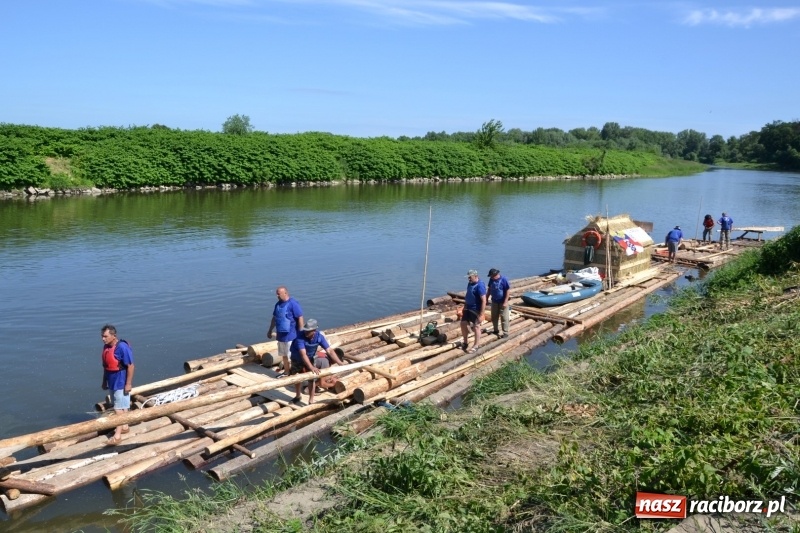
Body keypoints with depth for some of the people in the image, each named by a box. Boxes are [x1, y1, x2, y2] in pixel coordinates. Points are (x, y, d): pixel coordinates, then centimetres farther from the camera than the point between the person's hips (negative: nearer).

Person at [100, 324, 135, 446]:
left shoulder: (122, 347, -23)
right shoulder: (106, 347, 2)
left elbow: (130, 366, -20)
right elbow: (106, 365, 13)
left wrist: (128, 384, -19)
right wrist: (104, 381, 17)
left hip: (121, 383, -8)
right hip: (112, 382, 8)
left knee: (119, 408, -5)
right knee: (122, 406, 20)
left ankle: (117, 435, -3)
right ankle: (125, 427, 34)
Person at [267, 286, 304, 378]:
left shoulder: (293, 304, -16)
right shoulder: (278, 304, 8)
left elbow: (300, 318, -17)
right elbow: (274, 318, 19)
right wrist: (270, 330, 23)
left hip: (291, 335, -8)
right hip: (281, 335, 8)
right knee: (284, 355, 17)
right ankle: (286, 371, 30)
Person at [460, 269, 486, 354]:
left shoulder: (480, 286, -21)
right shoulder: (470, 283, 5)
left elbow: (484, 301, -23)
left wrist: (481, 315, -25)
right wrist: (465, 306, 20)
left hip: (476, 310, -9)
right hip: (468, 308, 9)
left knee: (476, 327, 2)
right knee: (463, 324, 12)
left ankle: (475, 346, 13)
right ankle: (466, 342, 28)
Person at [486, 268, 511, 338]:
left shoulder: (504, 279, -20)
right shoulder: (491, 279, -4)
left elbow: (507, 291, -17)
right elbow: (489, 289, 10)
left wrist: (505, 302, -19)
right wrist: (487, 298, 9)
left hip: (502, 302, -6)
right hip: (494, 301, 6)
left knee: (504, 318, -1)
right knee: (494, 317, 14)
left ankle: (505, 333, 6)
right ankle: (496, 330, 30)